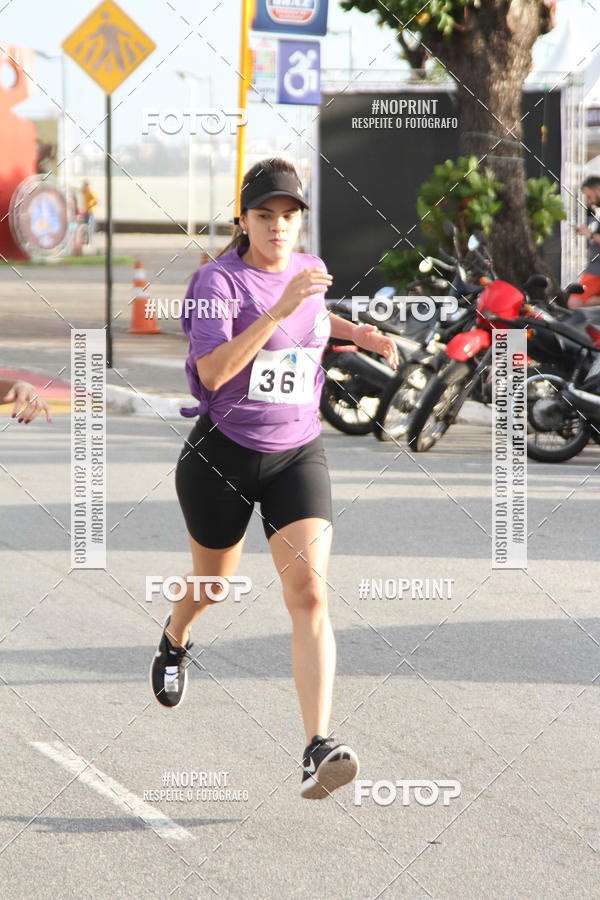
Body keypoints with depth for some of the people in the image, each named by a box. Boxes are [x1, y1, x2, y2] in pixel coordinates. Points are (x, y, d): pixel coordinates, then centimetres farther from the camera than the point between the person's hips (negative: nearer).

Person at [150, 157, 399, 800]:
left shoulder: (309, 269, 4)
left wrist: (359, 334, 12)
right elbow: (213, 372, -29)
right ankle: (174, 643, 57)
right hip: (222, 454, -2)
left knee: (309, 594, -16)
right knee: (213, 584, 19)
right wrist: (280, 311, -33)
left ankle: (318, 749, -24)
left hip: (297, 455, 3)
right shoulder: (219, 280, -13)